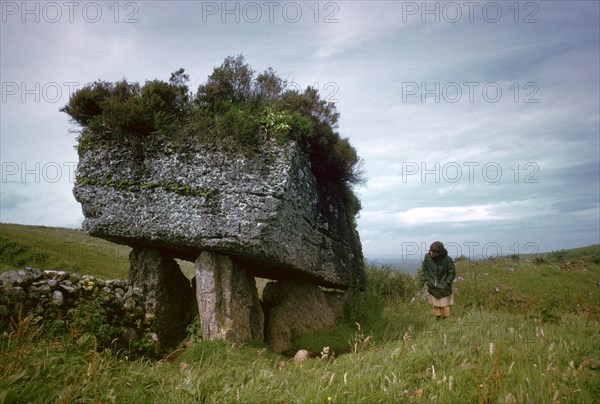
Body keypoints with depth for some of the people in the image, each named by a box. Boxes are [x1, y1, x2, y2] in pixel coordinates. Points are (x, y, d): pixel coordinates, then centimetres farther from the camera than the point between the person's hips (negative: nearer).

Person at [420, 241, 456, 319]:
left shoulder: (447, 259, -22)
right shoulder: (427, 256, -14)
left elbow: (452, 273, -8)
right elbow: (424, 269, 2)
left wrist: (447, 283, -12)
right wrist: (424, 280, -4)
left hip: (444, 288, -3)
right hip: (432, 287, 3)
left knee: (445, 304, 10)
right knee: (435, 305, 14)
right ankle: (438, 320, 29)